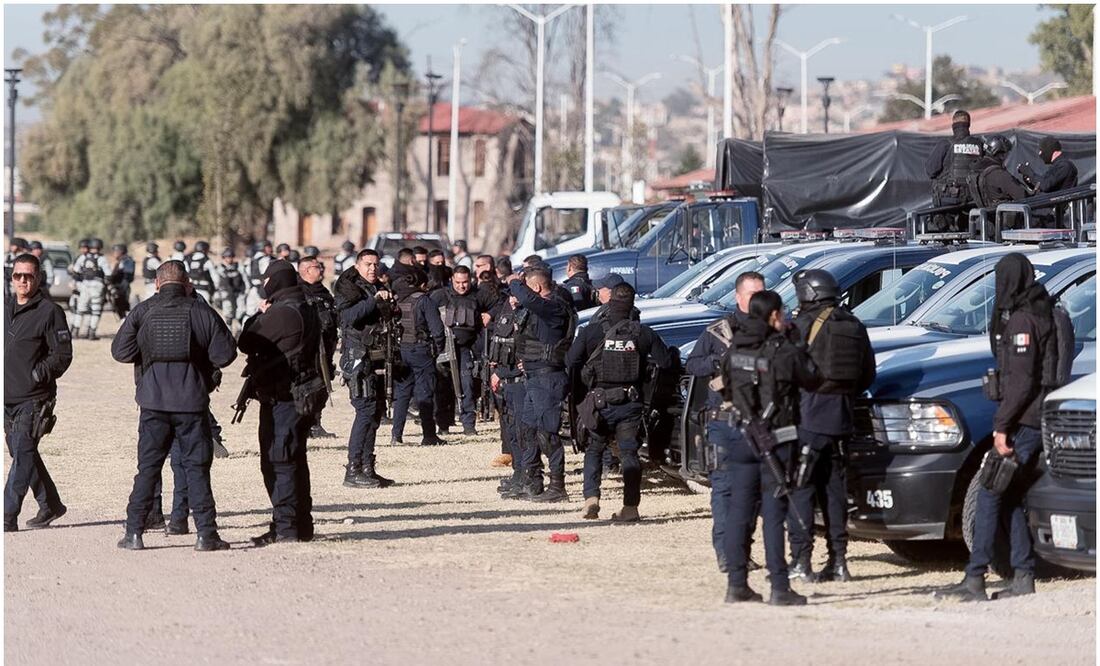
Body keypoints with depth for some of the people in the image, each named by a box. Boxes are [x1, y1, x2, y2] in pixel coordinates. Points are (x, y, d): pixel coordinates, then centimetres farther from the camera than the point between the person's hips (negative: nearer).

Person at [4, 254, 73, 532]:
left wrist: (37, 375, -16)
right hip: (7, 397, 7)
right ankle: (50, 505, 29)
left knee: (22, 453, -11)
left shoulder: (49, 311, -6)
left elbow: (63, 355, -8)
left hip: (34, 399, -7)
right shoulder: (6, 309, 13)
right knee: (23, 454, 14)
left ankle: (8, 516, -13)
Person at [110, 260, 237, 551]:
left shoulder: (142, 311, -1)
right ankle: (206, 533, 2)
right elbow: (225, 353, -6)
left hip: (153, 401, 1)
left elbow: (120, 351, -5)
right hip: (193, 402, -1)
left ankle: (134, 532, 6)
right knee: (197, 467, 4)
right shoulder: (202, 311, -3)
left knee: (148, 467, 8)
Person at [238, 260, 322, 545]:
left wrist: (260, 315, 2)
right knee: (295, 460, 15)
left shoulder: (281, 313, -18)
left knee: (278, 461, -7)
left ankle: (285, 526, -8)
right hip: (302, 397, 10)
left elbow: (247, 343, -13)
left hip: (282, 400, -10)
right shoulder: (306, 311, 13)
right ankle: (301, 525, 21)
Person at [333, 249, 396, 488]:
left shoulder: (378, 289, 20)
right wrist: (374, 300, -28)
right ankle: (353, 470, -16)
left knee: (376, 412, 9)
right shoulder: (348, 288, -5)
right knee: (366, 410, -15)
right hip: (359, 358, -9)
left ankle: (367, 468, 14)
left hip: (378, 360, 9)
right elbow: (350, 315, -22)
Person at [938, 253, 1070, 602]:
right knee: (1011, 497, 12)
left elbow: (1021, 381, -20)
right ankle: (1023, 578, 9)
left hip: (1024, 424, -9)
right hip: (1040, 423, 9)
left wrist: (1002, 425, -18)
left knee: (990, 495, -8)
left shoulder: (1021, 321, -14)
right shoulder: (1044, 314, 16)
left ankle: (974, 580, -10)